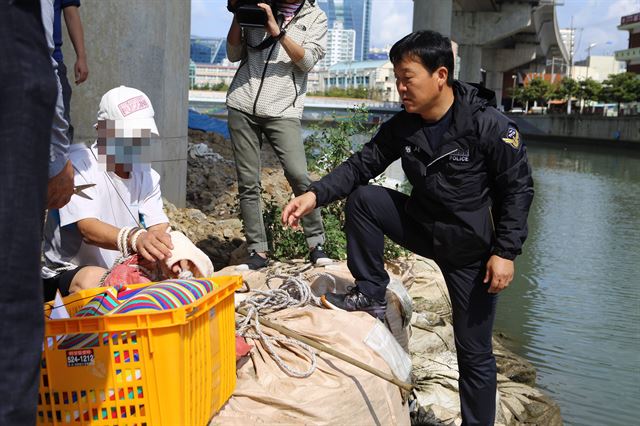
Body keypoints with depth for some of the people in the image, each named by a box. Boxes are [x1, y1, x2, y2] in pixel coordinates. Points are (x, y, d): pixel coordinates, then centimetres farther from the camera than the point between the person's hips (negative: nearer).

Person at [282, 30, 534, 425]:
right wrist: (315, 195, -20)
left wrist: (505, 252, -19)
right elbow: (363, 164, -4)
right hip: (423, 226, 5)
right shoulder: (402, 126, -5)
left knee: (474, 352, 1)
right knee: (362, 198, -13)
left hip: (473, 251, -5)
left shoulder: (490, 126, -21)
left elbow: (518, 188, -16)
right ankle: (371, 295, -1)